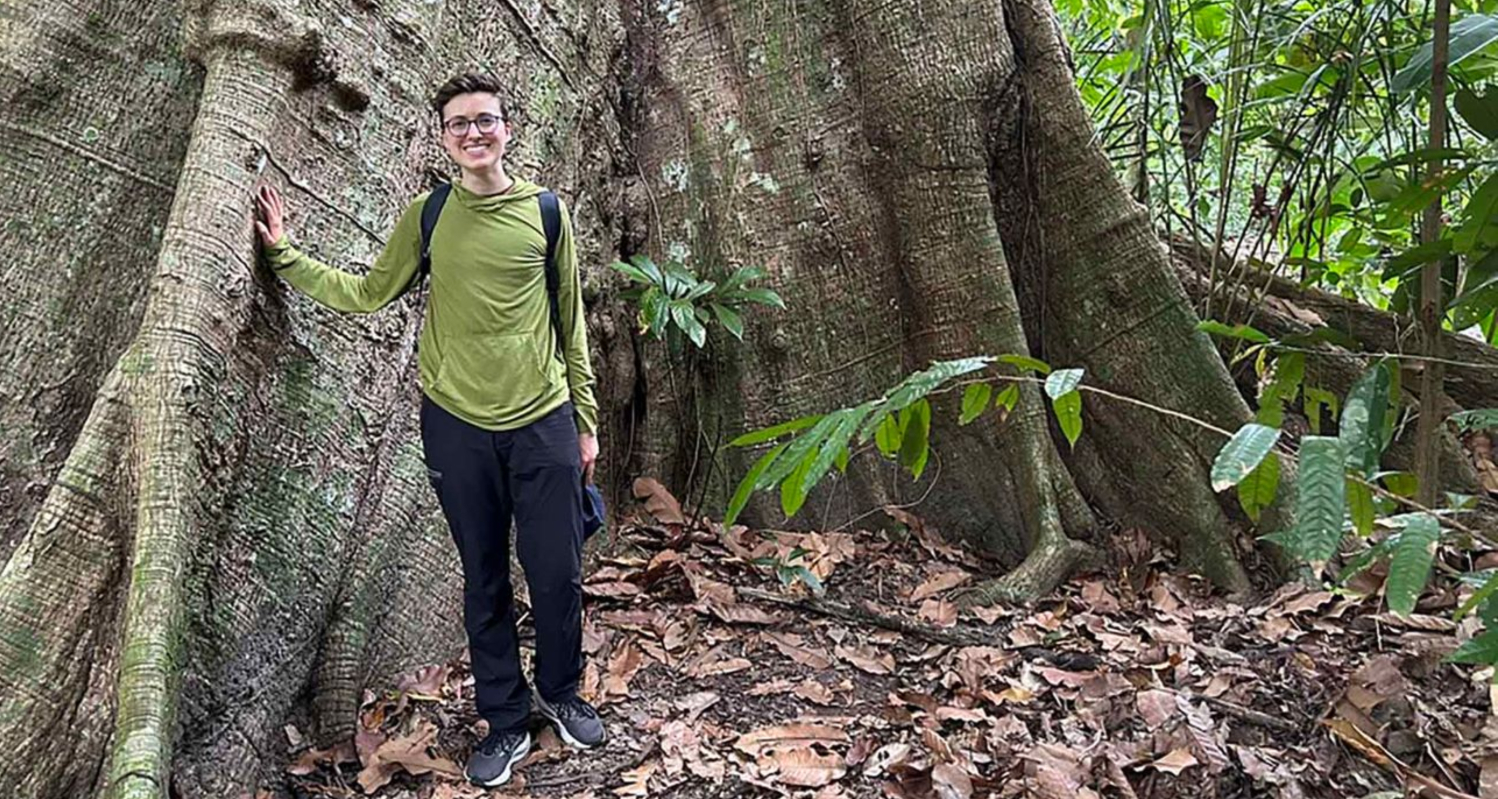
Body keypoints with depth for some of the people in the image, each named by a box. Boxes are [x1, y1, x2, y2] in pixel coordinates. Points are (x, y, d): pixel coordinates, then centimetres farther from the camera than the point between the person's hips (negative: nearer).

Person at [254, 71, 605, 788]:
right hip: (457, 425, 1)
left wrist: (585, 420, 7)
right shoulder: (427, 216, 2)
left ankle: (561, 694, 31)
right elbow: (366, 294, 8)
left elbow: (571, 322, 6)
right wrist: (285, 256, -2)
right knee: (484, 582, 11)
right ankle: (506, 720, 27)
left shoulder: (546, 211, 1)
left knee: (557, 575, 6)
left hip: (543, 423, 0)